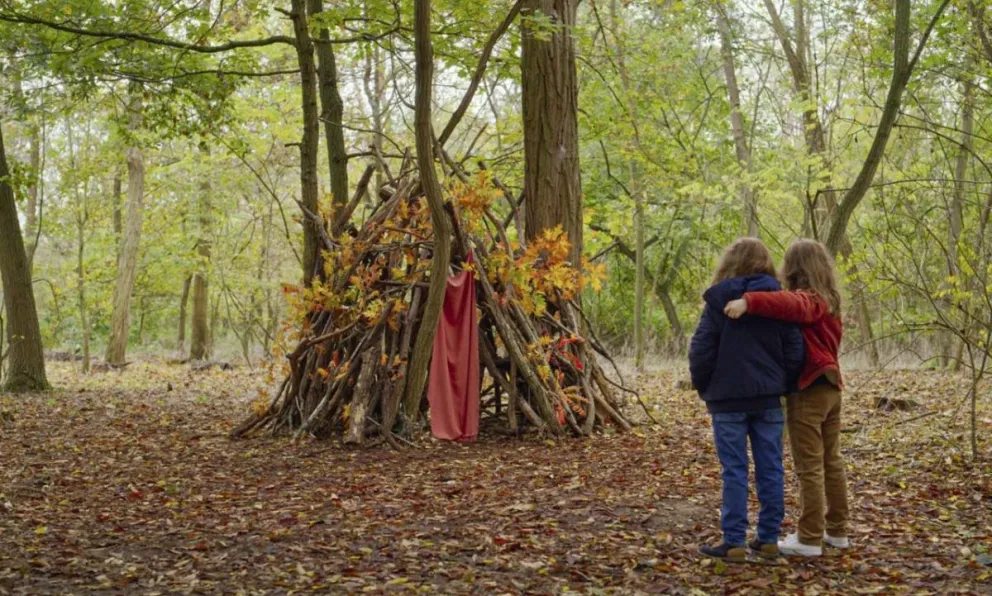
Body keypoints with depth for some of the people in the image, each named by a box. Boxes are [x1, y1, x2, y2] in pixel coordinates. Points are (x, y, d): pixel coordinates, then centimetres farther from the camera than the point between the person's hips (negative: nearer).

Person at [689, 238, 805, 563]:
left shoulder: (719, 301, -6)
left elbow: (701, 351, -7)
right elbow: (794, 351, 4)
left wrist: (703, 388, 7)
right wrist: (782, 385, 16)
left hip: (728, 399, -3)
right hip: (768, 398, 3)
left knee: (734, 471, -1)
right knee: (770, 468, 9)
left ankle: (734, 542, 0)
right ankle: (768, 539, 14)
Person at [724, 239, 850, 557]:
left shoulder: (807, 299, -15)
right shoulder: (829, 301, 14)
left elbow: (789, 304, -38)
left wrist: (749, 301, -49)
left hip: (808, 390, -9)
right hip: (830, 387, 9)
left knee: (809, 468, -5)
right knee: (832, 462, 16)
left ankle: (810, 539, -2)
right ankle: (837, 530, 23)